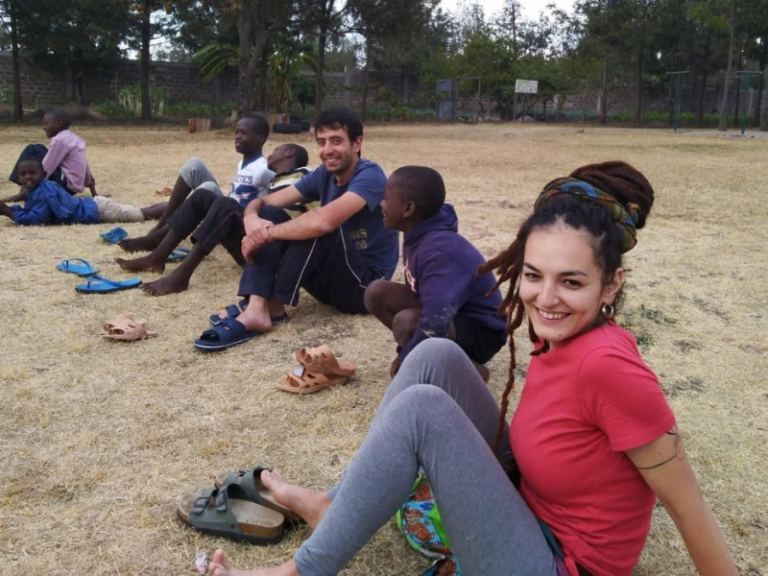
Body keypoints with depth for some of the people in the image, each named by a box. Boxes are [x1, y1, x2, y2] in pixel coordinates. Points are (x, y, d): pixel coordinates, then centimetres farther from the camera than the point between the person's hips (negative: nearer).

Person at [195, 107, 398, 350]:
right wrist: (252, 218, -23)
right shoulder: (324, 175, 4)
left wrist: (267, 234, -24)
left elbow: (323, 221, -37)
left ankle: (274, 305, -18)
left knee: (317, 226, -31)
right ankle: (256, 310, -25)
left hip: (365, 285, -7)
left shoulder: (369, 175, -19)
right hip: (330, 279, 7)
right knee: (268, 215, -8)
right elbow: (262, 202, 2)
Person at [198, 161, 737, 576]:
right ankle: (334, 505, 6)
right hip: (531, 510, 8)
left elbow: (688, 507, -20)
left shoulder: (608, 363, -28)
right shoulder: (559, 335, -6)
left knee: (422, 409, -24)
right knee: (437, 356, -5)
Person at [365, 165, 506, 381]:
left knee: (406, 322, -34)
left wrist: (405, 360, -23)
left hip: (482, 332, -8)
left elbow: (434, 326, -39)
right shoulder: (419, 235, -4)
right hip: (450, 314, 8)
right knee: (377, 292, -4)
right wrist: (406, 353, 12)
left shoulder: (440, 251, -32)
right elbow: (417, 291, 10)